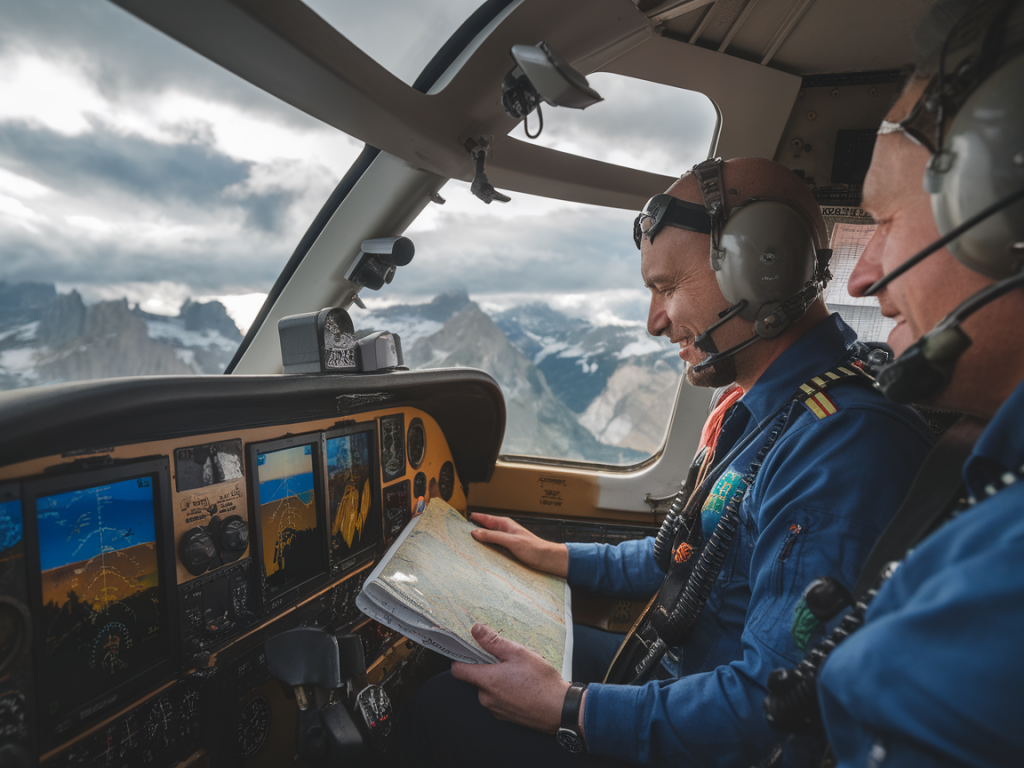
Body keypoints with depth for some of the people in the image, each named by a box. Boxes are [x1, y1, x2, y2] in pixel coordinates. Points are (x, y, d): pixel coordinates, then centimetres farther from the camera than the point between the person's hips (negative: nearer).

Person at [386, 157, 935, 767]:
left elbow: (770, 706, -31)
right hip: (679, 669, 9)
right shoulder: (773, 407, 4)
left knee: (439, 713, -7)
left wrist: (567, 711, -23)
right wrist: (560, 558, 12)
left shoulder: (842, 447, -31)